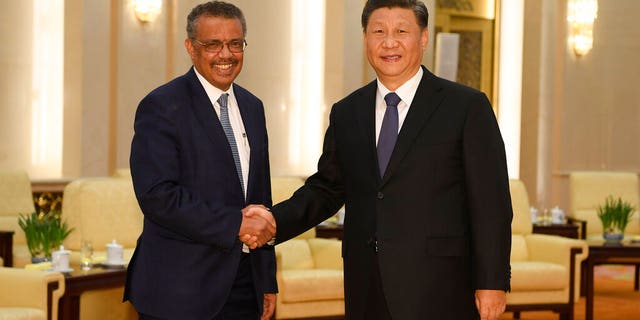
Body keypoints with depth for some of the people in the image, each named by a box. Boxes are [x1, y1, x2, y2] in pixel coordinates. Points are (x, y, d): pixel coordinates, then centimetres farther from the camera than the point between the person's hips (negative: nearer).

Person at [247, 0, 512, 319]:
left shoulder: (467, 107, -2)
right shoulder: (346, 113, 12)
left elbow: (491, 203, -4)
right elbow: (325, 188, 15)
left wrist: (493, 282, -9)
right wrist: (275, 220, -3)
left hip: (438, 292, -4)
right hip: (367, 292, 4)